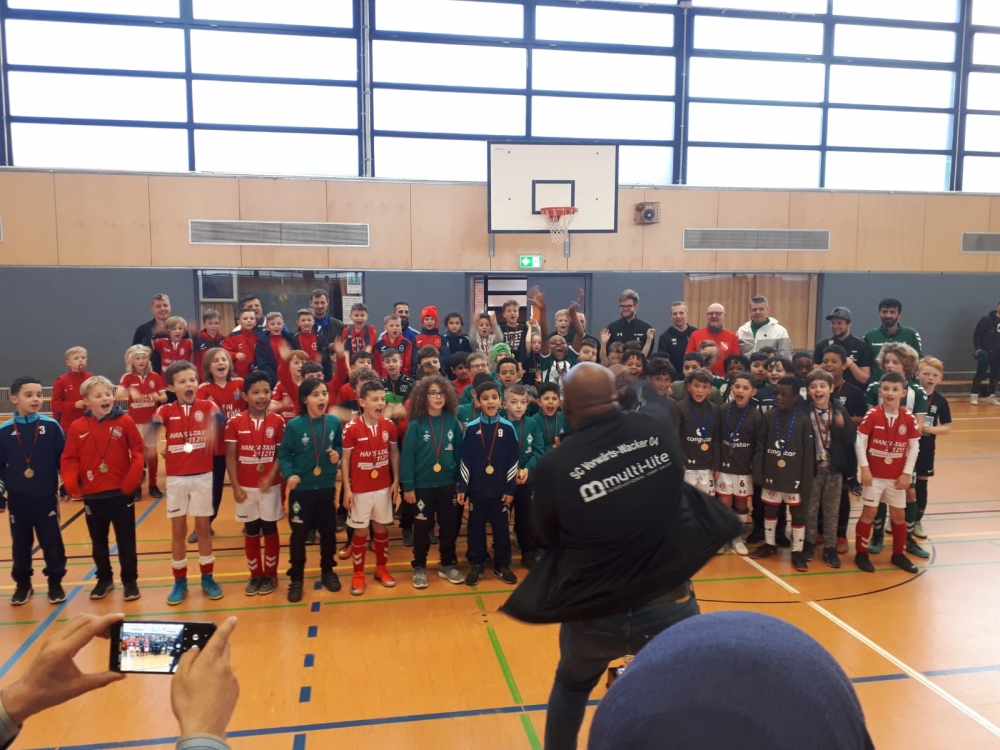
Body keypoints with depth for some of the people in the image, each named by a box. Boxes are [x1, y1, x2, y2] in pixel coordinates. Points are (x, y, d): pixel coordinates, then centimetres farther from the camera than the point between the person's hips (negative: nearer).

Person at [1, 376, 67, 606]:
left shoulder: (52, 427, -6)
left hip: (46, 497, -1)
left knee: (52, 542, 4)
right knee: (20, 544, 13)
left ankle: (55, 583, 20)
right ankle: (22, 585, 29)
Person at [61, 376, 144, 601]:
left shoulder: (125, 421, -7)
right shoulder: (77, 427, -3)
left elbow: (138, 452, -5)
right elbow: (69, 459, 0)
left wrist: (131, 481, -14)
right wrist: (72, 485, -14)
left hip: (121, 493, -2)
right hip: (92, 496, 2)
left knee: (126, 540, 7)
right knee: (98, 542, 15)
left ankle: (130, 580, 20)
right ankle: (104, 579, 32)